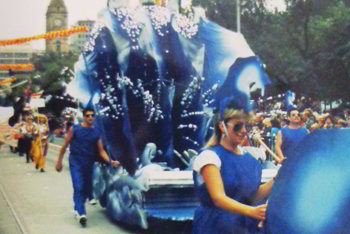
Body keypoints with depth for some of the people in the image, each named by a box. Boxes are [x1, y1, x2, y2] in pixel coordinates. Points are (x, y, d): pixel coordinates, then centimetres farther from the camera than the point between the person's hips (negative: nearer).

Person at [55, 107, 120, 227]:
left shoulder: (96, 132, 6)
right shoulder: (74, 129, -2)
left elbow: (101, 151, 3)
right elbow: (65, 145, 1)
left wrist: (110, 161, -12)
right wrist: (59, 161, 0)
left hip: (89, 163, 4)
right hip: (76, 162, -4)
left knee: (87, 189, 11)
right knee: (78, 187, -17)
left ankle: (77, 208, 35)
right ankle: (81, 214, -23)